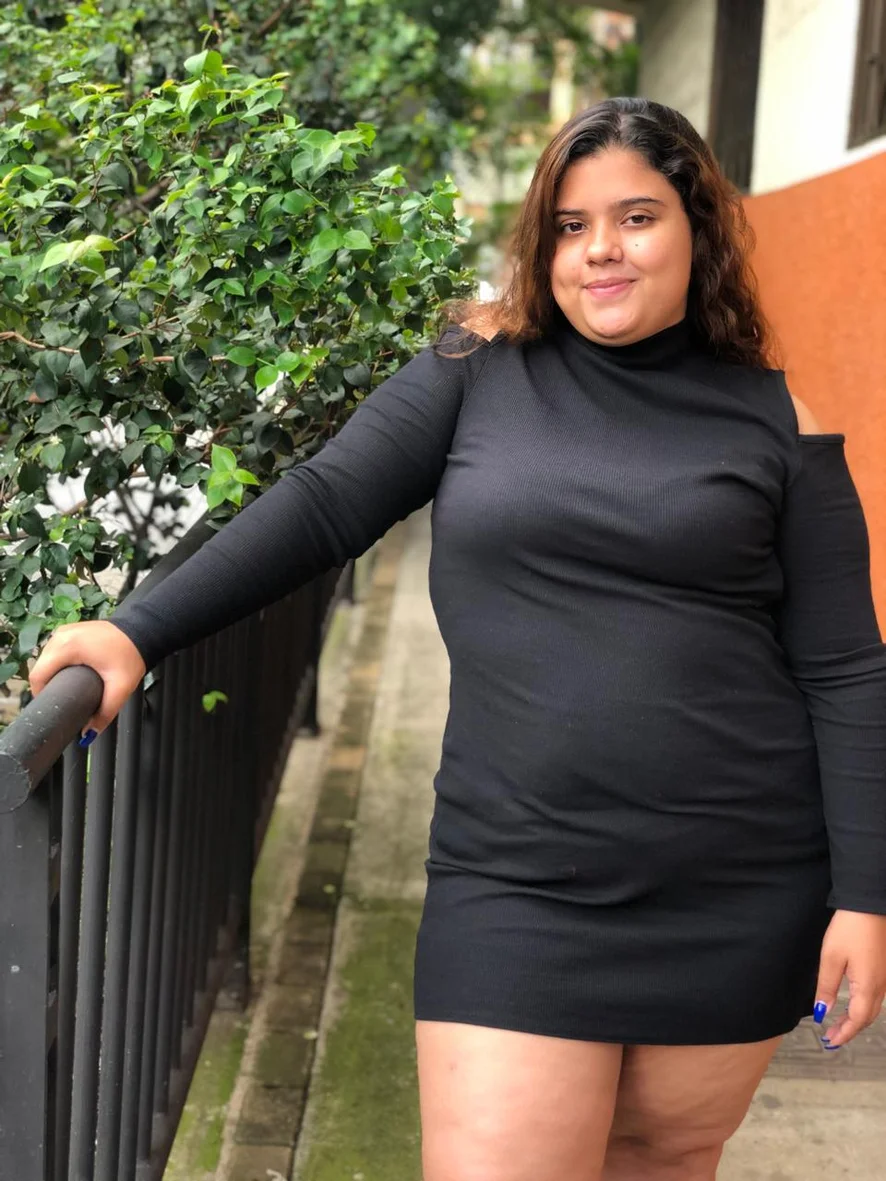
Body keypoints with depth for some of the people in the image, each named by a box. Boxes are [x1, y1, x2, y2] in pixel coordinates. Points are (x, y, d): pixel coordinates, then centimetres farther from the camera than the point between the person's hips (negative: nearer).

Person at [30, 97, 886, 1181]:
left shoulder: (774, 419, 1)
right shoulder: (481, 371, 3)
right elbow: (323, 503, 0)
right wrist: (138, 632, -9)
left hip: (739, 894, 1)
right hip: (517, 881, 0)